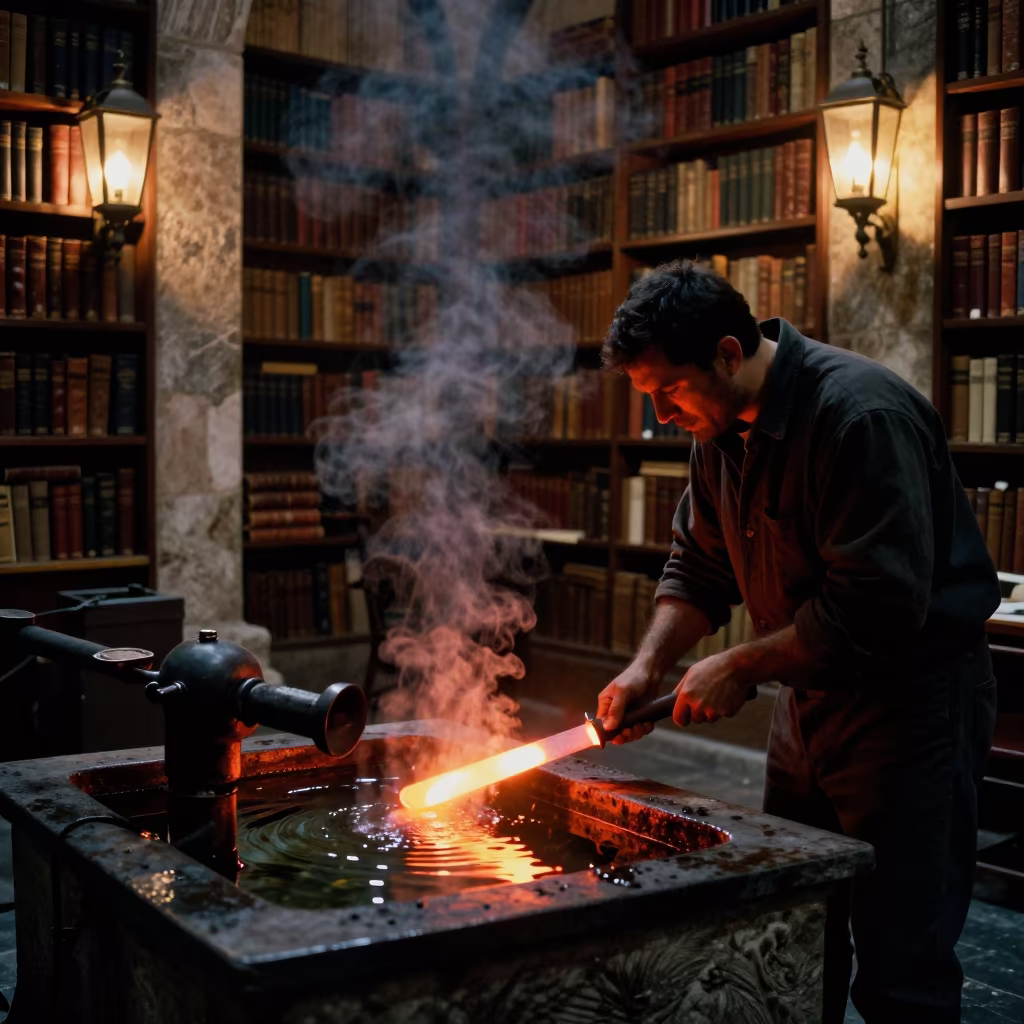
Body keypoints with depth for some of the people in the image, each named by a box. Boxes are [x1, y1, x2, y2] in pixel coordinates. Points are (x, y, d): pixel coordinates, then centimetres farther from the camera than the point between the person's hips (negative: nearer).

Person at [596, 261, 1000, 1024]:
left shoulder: (862, 415, -24)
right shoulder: (723, 427, 4)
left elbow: (878, 607, -28)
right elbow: (699, 566, 12)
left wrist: (742, 667, -20)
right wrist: (649, 666, -2)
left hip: (912, 698, -8)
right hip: (811, 698, 8)